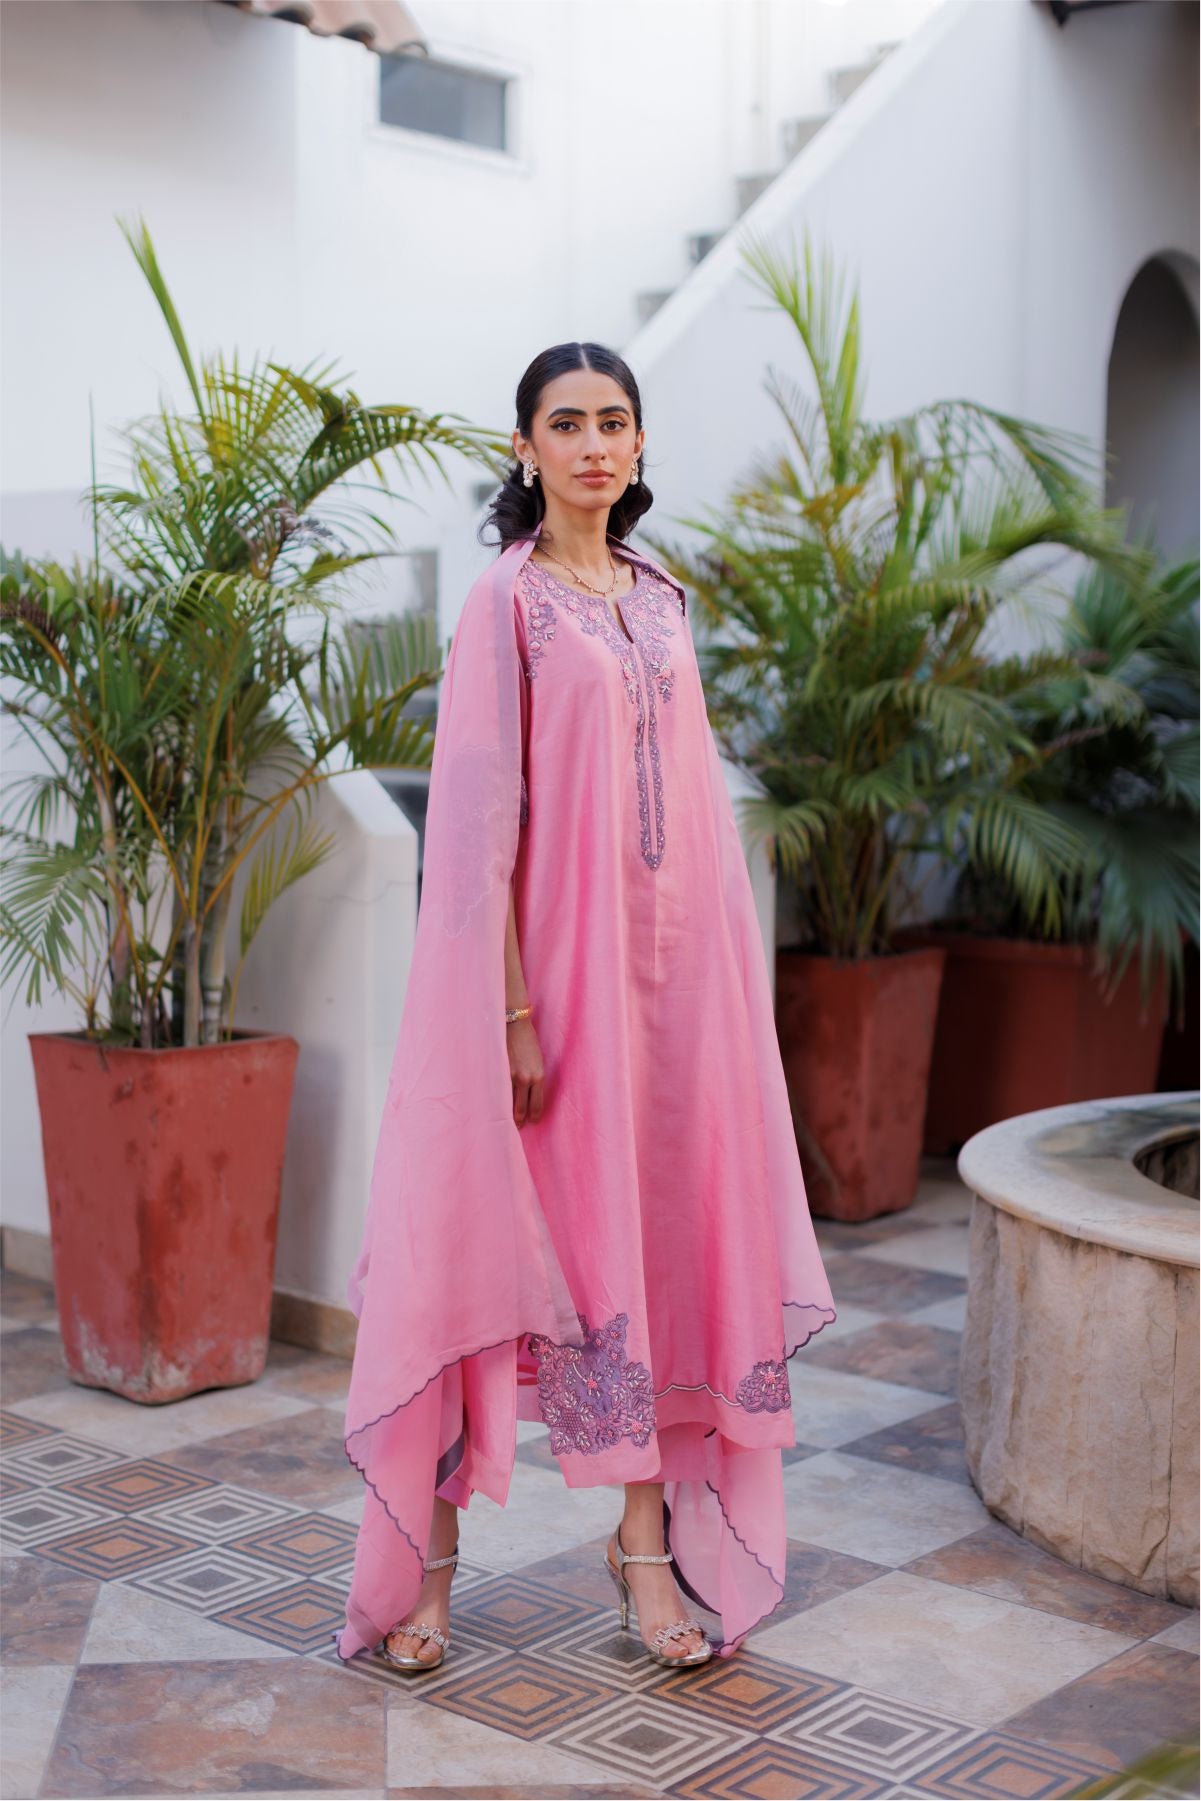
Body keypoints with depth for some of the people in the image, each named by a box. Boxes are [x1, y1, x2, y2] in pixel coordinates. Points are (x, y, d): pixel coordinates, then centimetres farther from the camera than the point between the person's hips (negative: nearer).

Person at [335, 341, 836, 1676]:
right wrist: (514, 1009, -17)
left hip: (671, 959, 6)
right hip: (560, 954, -6)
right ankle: (428, 1554, 11)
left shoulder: (661, 598, 13)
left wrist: (725, 964, 10)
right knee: (499, 1240, -1)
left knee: (661, 1222, 8)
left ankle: (648, 1542, 19)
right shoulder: (509, 598, -6)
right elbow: (479, 818, -11)